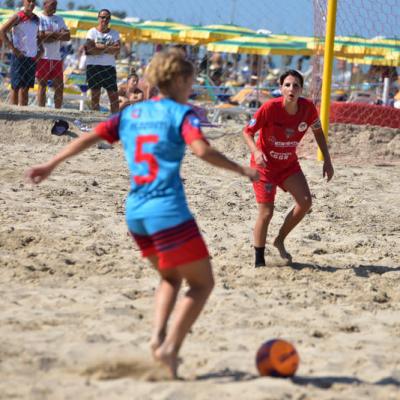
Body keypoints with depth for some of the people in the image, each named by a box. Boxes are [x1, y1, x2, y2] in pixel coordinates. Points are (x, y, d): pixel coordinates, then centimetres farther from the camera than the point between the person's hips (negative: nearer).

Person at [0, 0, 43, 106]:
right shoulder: (18, 17, -6)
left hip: (32, 57, 6)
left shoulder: (36, 19, 12)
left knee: (26, 88, 6)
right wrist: (13, 49, -14)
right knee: (16, 87, -5)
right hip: (20, 56, -6)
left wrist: (40, 49, 11)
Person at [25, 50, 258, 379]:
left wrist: (51, 165, 15)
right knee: (202, 282, 3)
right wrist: (241, 170, -10)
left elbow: (90, 137, 10)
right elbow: (202, 150, -19)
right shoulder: (181, 113, -3)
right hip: (168, 211, -7)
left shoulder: (130, 113, 14)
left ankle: (158, 336, 1)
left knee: (171, 277, 24)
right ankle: (170, 348, -12)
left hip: (135, 213, 7)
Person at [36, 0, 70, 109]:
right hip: (42, 57, -5)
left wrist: (50, 34, -8)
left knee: (59, 86, 3)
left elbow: (67, 36, 6)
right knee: (42, 85, -3)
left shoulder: (59, 19, 17)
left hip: (56, 58, 5)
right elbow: (40, 36, -14)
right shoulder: (38, 18, 0)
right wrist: (58, 34, -5)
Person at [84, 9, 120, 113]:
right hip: (94, 66, -2)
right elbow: (90, 49, -11)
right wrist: (109, 48, -7)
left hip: (109, 66, 2)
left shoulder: (114, 34, 11)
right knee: (95, 96, 0)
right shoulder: (92, 32, 3)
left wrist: (100, 47, -10)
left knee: (114, 96, -2)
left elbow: (117, 51, -3)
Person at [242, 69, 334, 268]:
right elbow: (247, 132, -17)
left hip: (289, 163, 4)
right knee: (266, 212, -7)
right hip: (265, 163, -4)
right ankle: (259, 261, 9)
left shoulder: (308, 108, -15)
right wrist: (256, 151, -35)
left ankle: (280, 240, 11)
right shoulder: (270, 107, -26)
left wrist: (327, 160, 0)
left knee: (305, 202, -12)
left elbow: (318, 132, 4)